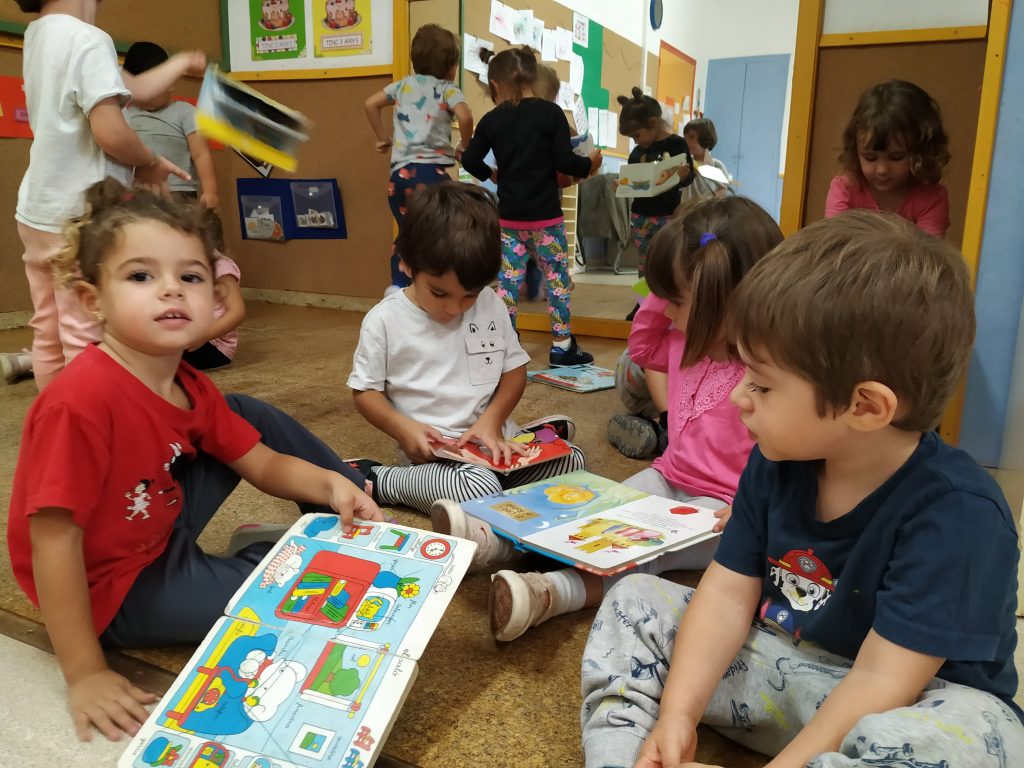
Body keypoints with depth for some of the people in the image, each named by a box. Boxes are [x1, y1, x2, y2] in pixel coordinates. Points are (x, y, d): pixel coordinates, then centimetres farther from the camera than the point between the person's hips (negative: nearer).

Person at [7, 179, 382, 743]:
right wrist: (86, 677, -24)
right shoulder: (81, 401, -31)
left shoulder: (191, 390, -7)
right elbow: (54, 541, -28)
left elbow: (264, 464, 1)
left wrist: (328, 483, -19)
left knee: (248, 414, 5)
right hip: (111, 590, -7)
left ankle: (353, 518, 15)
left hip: (161, 533, 8)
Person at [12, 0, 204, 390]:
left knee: (48, 336, 14)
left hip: (38, 213, 9)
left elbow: (133, 90, 18)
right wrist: (151, 164, -5)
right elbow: (110, 131, -24)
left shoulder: (40, 36, 13)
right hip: (81, 217, -9)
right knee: (88, 343, -3)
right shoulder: (87, 39, -14)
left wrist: (182, 62, 30)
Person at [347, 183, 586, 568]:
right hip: (433, 451, -5)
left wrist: (492, 419, -10)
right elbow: (364, 390, -2)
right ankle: (375, 480, -12)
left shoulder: (491, 305, 1)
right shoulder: (384, 320, -9)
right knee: (479, 490, -32)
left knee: (570, 461, -9)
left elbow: (515, 369, 8)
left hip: (493, 439, 5)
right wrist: (403, 428, -20)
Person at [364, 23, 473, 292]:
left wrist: (383, 137, 23)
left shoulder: (404, 85, 17)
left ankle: (398, 288, 15)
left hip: (399, 174, 5)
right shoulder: (447, 89, 2)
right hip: (430, 172, -5)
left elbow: (371, 104, 15)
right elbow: (465, 117, -16)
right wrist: (464, 146, 0)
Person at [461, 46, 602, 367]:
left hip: (508, 217, 3)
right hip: (545, 215, -3)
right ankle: (562, 346, 11)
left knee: (508, 280, 9)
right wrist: (590, 164, 7)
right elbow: (564, 161, -12)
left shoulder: (491, 120, 2)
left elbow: (469, 161, 5)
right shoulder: (550, 113, -7)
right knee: (557, 279, 7)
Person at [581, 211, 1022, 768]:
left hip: (910, 703, -5)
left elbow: (882, 682, -28)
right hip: (784, 665, 6)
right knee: (637, 601, 0)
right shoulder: (777, 461, -7)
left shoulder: (957, 513, -26)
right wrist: (677, 714, -17)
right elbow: (729, 594, -7)